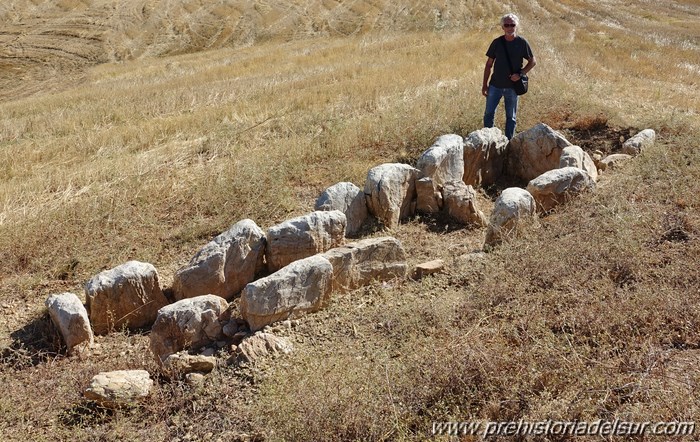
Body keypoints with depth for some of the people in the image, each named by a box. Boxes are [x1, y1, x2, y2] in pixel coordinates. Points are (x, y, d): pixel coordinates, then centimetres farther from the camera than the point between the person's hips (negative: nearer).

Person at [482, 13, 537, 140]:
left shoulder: (522, 43, -5)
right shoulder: (497, 42, -1)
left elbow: (533, 61, 3)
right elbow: (489, 64, 4)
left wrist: (520, 73, -12)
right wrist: (485, 85, 2)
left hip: (512, 86, -1)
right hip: (495, 85, 1)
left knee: (511, 117, 7)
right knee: (488, 114, 2)